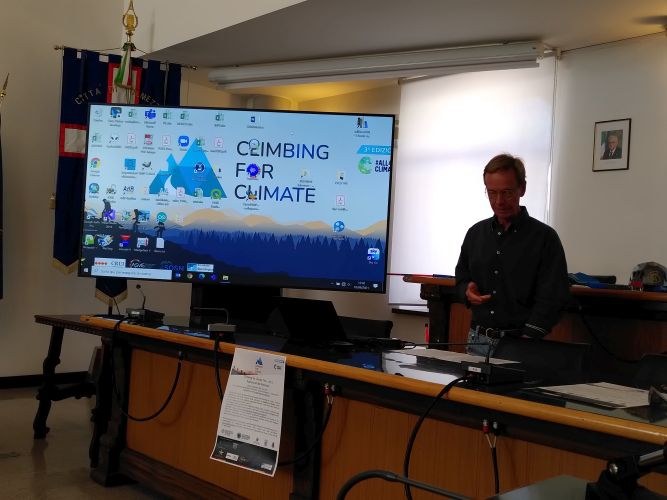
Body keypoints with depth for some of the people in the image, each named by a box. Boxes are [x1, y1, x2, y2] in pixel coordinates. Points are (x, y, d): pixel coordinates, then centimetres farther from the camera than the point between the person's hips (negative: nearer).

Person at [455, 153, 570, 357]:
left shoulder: (545, 238, -5)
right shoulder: (475, 233, 11)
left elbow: (550, 300, -10)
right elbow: (461, 279, 22)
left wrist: (526, 341, -21)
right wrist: (467, 292, -2)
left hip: (519, 342, -4)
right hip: (477, 340, 4)